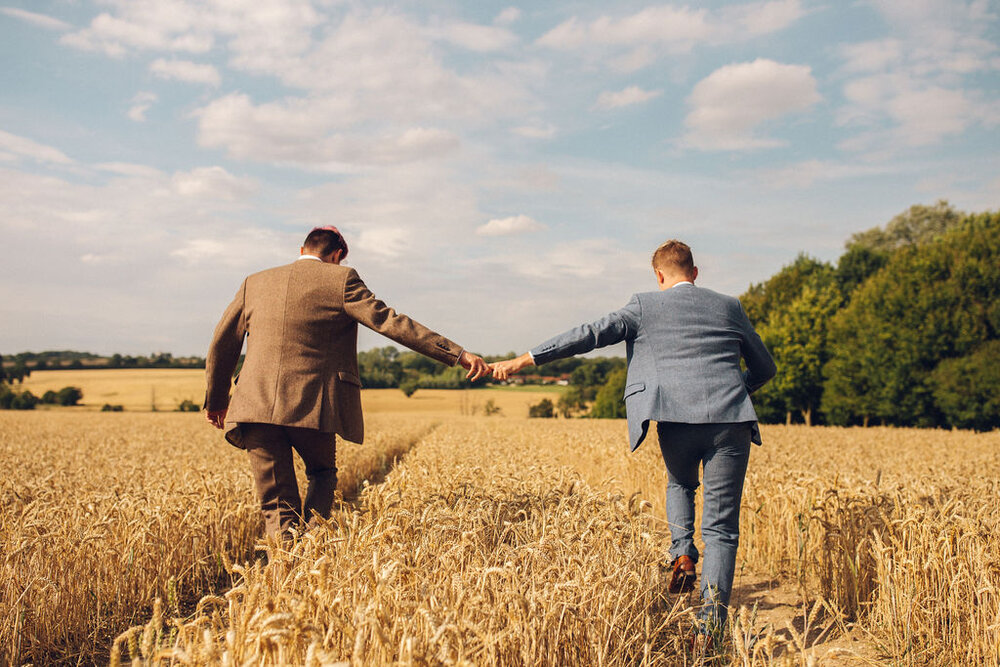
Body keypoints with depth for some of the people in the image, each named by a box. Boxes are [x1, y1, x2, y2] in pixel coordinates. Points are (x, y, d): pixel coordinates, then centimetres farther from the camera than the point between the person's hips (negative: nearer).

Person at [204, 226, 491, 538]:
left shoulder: (254, 283, 16)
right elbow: (389, 322, -6)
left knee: (278, 508, 7)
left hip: (256, 406, 3)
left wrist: (216, 400, 34)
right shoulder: (341, 280, 3)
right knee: (322, 474, 25)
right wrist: (458, 355, -7)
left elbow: (222, 345, 20)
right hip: (312, 406, -3)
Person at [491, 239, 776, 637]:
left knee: (680, 485, 31)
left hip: (676, 418, -1)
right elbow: (765, 368, 25)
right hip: (731, 421, 1)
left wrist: (525, 359, 0)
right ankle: (711, 616, -6)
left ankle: (682, 553, 9)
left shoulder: (646, 306, 9)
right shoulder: (729, 307, 17)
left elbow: (592, 334, 1)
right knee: (721, 526, 4)